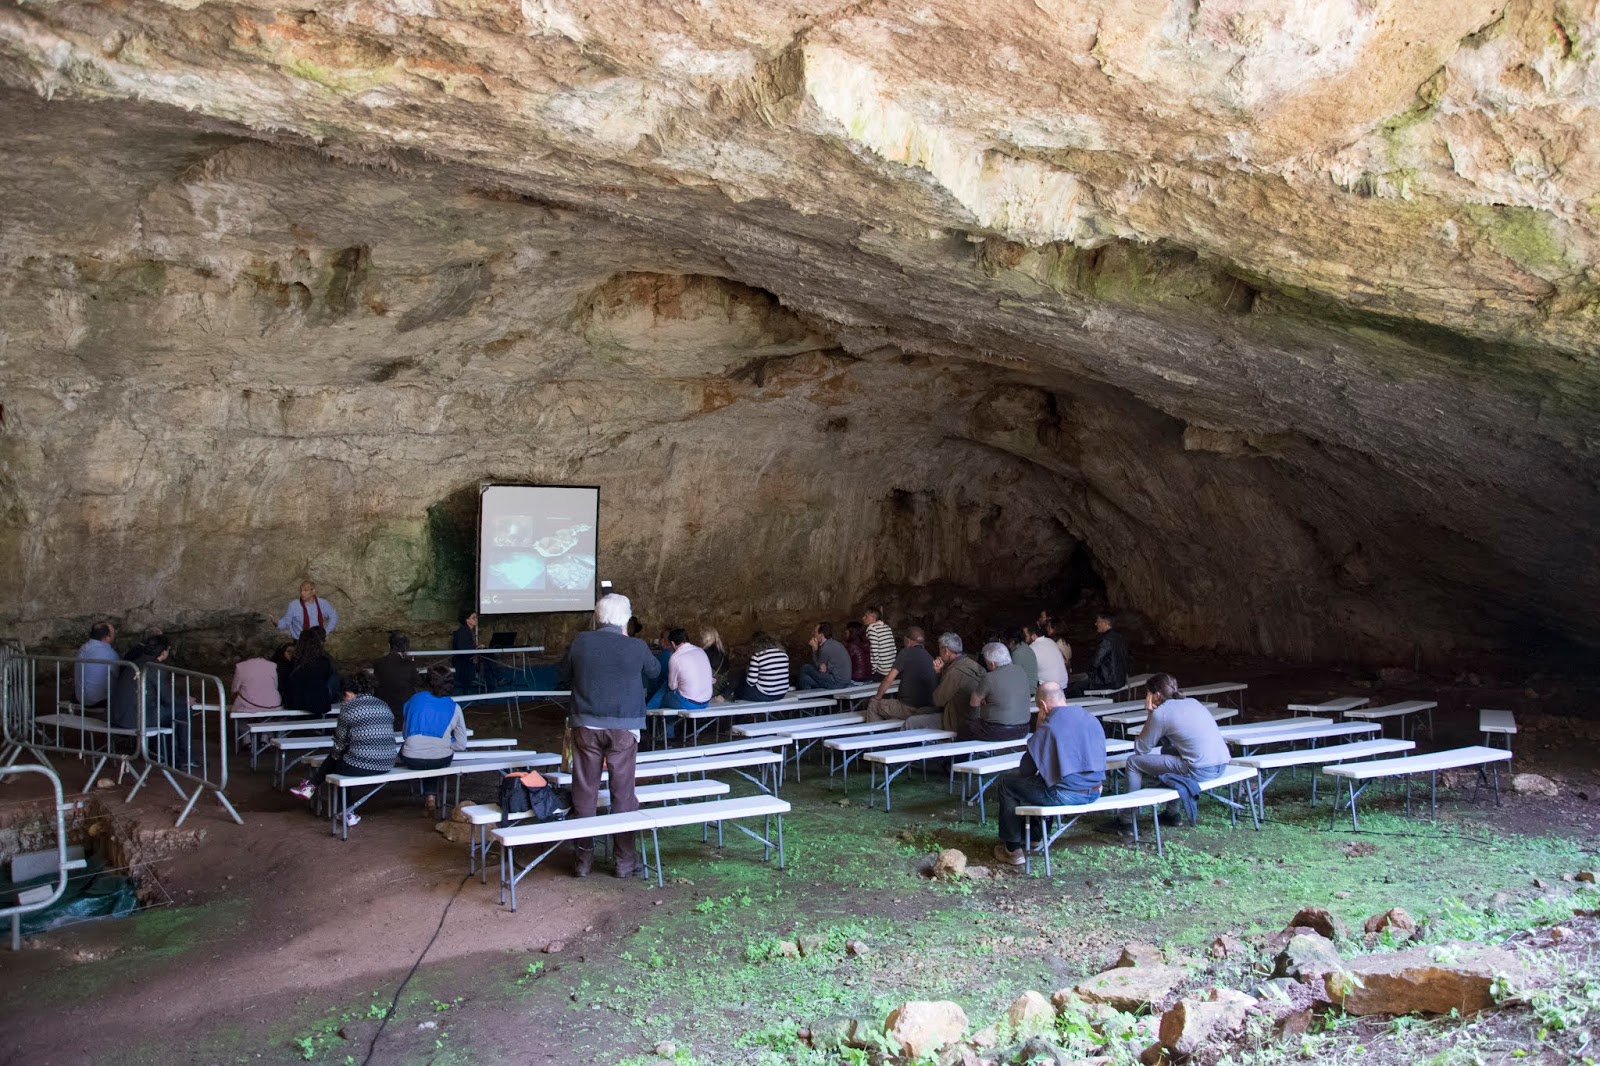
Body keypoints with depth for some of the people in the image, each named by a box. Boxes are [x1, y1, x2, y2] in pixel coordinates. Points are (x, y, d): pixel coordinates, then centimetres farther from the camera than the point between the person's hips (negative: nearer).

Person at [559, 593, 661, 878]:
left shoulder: (580, 642, -6)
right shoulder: (636, 647, -9)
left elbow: (564, 678, 7)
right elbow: (654, 671, 11)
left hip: (586, 726, 1)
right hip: (624, 728, -1)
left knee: (584, 792, 9)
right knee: (623, 793, 7)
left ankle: (583, 857, 16)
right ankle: (625, 859, 14)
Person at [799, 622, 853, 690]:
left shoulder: (825, 648, -18)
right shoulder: (834, 643, 11)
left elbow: (818, 665, -1)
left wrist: (814, 649, 2)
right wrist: (822, 666, -6)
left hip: (837, 683, -10)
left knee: (805, 669, -3)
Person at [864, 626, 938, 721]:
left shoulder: (906, 653, -8)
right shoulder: (930, 657, 9)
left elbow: (889, 679, -9)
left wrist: (877, 697, 5)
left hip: (912, 709, -7)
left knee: (873, 705, 11)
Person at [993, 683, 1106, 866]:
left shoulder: (1049, 726, -14)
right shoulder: (1093, 719, 6)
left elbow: (1026, 770, -6)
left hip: (1065, 795, -8)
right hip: (1094, 793, 8)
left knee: (1005, 782, 11)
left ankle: (1012, 849, 16)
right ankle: (1036, 837, 45)